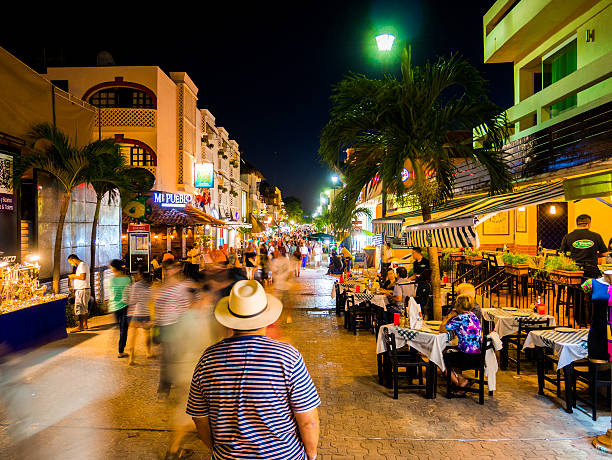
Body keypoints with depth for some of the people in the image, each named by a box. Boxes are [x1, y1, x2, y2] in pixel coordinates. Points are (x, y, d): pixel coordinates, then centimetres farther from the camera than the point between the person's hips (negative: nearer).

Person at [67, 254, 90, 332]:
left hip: (82, 290, -10)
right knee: (84, 308, 14)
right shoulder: (84, 265, 18)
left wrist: (73, 276, -10)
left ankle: (80, 327, -7)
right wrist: (73, 277, 13)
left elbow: (83, 277, -23)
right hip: (83, 289, 10)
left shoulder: (82, 265, -13)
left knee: (79, 308, -8)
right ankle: (85, 324, 21)